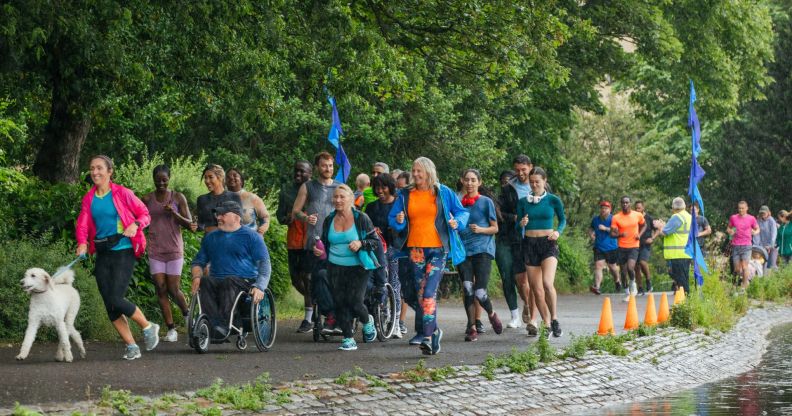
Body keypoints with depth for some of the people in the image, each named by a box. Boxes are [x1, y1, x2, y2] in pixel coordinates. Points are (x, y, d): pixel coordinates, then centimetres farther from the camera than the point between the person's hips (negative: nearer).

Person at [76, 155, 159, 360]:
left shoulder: (122, 193, -5)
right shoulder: (88, 199, 8)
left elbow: (145, 214, 2)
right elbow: (82, 224, 0)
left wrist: (135, 224, -19)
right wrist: (82, 243, -20)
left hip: (123, 252, -5)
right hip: (102, 254, 5)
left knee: (116, 299, -15)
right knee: (109, 305, 2)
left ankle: (148, 327, 9)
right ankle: (131, 346, 11)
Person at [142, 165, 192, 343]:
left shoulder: (178, 198, 1)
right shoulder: (147, 200, 5)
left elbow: (189, 224, 0)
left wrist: (174, 214, -17)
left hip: (174, 250, -2)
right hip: (155, 251, 2)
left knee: (173, 289, -4)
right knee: (161, 289, -4)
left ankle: (187, 314, 25)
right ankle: (171, 329, 0)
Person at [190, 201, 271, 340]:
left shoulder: (252, 236, 6)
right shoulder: (210, 237, 22)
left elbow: (264, 264, 0)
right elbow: (199, 261, 27)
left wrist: (259, 287, -17)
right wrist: (196, 277, 3)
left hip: (245, 282, -4)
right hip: (217, 281, 4)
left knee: (229, 281, -37)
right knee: (204, 282, -29)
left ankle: (224, 325, -46)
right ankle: (217, 326, -42)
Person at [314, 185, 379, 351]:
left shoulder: (361, 218, -4)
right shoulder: (329, 220, 9)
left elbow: (376, 241, -1)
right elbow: (325, 243, 22)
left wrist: (360, 244, -19)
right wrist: (319, 252, 1)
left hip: (358, 268, -4)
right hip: (335, 268, 4)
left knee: (354, 301, -11)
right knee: (339, 303, -2)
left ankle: (367, 321, 22)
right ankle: (348, 339, 8)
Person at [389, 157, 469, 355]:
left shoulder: (443, 192, 2)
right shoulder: (405, 195, 8)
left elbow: (462, 212, 11)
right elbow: (392, 218, 11)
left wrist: (457, 222, -10)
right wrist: (398, 221, -11)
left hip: (437, 249, -4)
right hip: (415, 249, 4)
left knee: (429, 293, -15)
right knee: (421, 294, 9)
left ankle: (427, 337, -16)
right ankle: (434, 330, 26)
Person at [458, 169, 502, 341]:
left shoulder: (486, 202, 3)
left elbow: (495, 228, 5)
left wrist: (480, 229, -12)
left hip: (482, 250, -3)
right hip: (463, 250, 3)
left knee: (480, 292, -12)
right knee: (467, 289, -9)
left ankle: (491, 314, 19)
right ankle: (471, 327, 1)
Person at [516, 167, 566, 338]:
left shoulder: (553, 200, 0)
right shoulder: (523, 202, 6)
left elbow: (563, 219, 11)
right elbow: (517, 226, 10)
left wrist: (558, 231, -8)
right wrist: (521, 224, -13)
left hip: (548, 243, -3)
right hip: (529, 244, 3)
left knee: (547, 283, -23)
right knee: (536, 289, 3)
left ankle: (554, 319, -9)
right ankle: (546, 324, 12)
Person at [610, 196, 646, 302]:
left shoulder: (638, 215, -1)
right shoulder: (616, 218, -5)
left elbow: (644, 225, 18)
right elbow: (612, 234, -6)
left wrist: (640, 234, -1)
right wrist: (620, 234, -27)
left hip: (634, 246, -1)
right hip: (622, 247, 1)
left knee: (630, 267, -23)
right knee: (623, 271, 6)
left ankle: (632, 282, 8)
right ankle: (627, 292, 25)